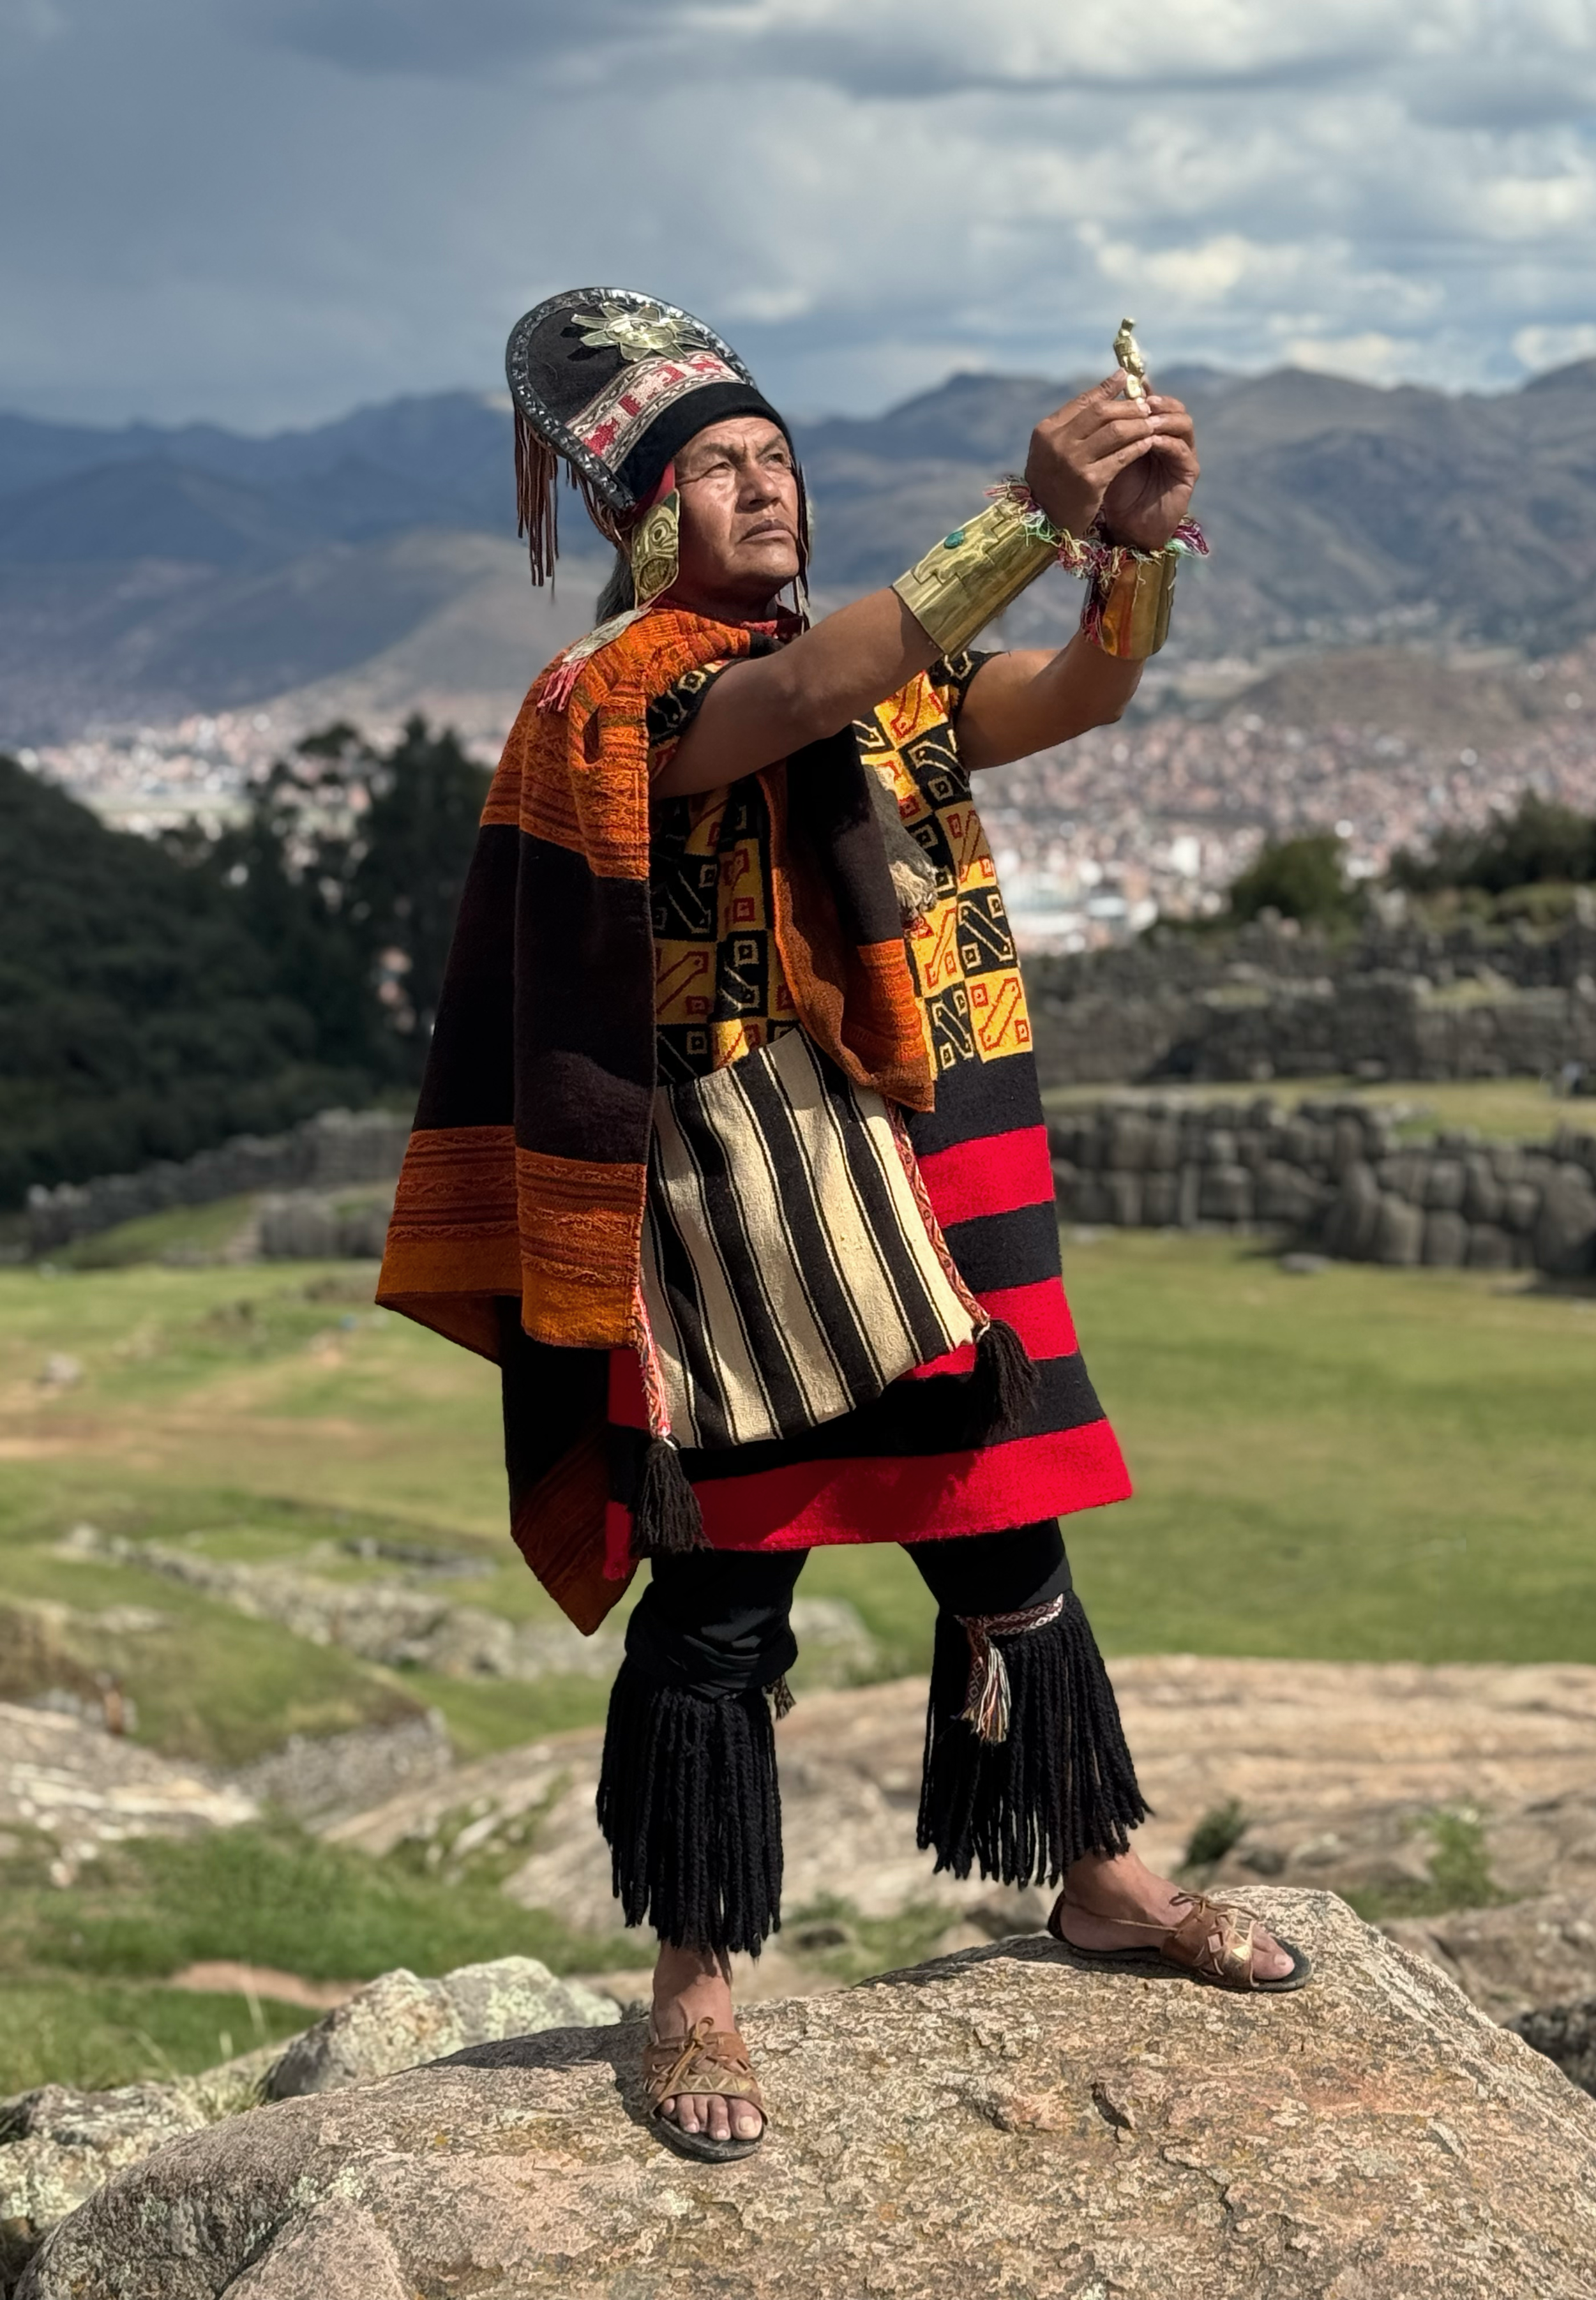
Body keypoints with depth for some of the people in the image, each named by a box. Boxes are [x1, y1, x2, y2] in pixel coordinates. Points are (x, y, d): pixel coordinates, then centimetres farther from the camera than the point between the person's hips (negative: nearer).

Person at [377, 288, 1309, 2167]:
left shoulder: (891, 667, 15)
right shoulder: (619, 691, -6)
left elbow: (1078, 696, -1)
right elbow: (800, 699, -27)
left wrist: (1135, 544, -21)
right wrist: (1033, 514, -33)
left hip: (933, 1168, 6)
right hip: (742, 1199, -6)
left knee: (1009, 1543, 13)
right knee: (722, 1586, -1)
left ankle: (1100, 1881, 28)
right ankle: (695, 1991, 10)